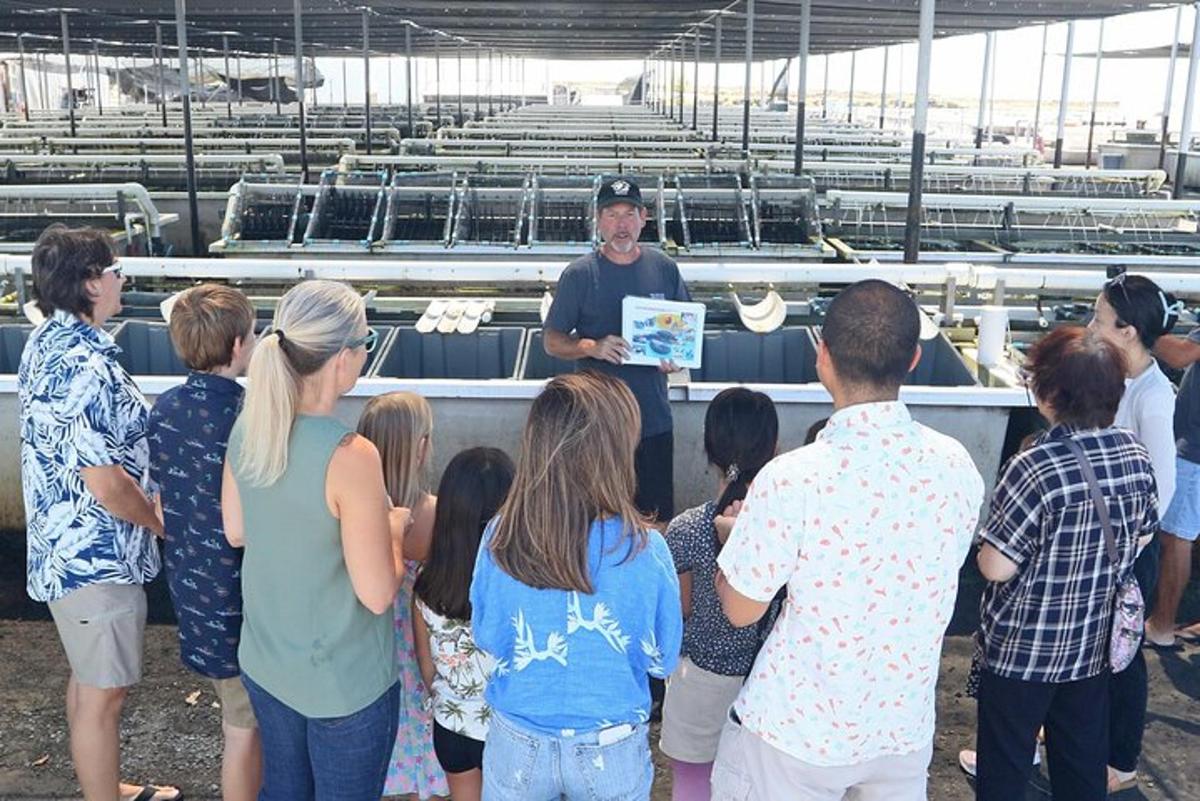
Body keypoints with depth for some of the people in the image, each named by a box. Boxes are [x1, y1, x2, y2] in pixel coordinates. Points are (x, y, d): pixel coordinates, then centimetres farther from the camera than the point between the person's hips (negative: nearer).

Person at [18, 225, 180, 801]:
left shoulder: (49, 340, 5)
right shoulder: (85, 368, -27)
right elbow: (107, 484, -26)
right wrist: (163, 523, -8)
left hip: (67, 545, 10)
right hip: (98, 557, -10)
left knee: (88, 679, 24)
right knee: (104, 694, 5)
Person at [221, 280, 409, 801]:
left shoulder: (248, 426, -8)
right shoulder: (350, 456, -29)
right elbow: (377, 594, -23)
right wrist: (394, 530, -6)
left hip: (265, 660, 6)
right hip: (344, 680, -6)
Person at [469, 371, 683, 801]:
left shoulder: (500, 538, -16)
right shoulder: (643, 549, -22)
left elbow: (485, 637, -1)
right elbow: (663, 660, -8)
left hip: (517, 746, 2)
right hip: (611, 751, -1)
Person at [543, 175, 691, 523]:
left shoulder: (664, 269, 4)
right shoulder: (579, 274, -4)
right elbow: (553, 341, -1)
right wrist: (592, 347, -19)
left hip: (655, 419, 3)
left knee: (657, 517, 10)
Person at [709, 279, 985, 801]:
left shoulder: (792, 481, -26)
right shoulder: (957, 467, -10)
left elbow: (740, 610, -13)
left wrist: (733, 535, 7)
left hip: (796, 735, -4)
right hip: (905, 731, 4)